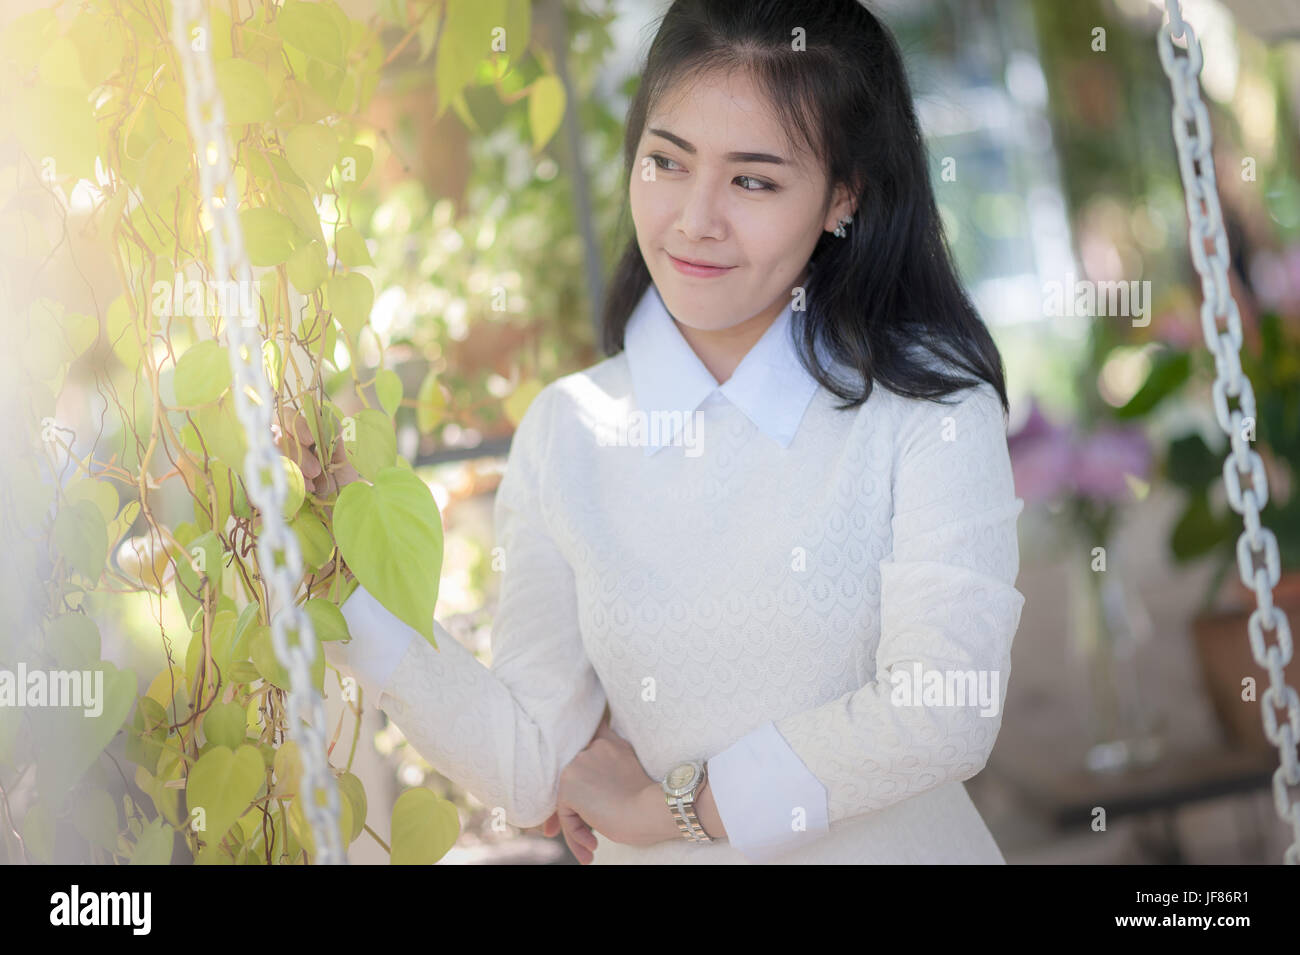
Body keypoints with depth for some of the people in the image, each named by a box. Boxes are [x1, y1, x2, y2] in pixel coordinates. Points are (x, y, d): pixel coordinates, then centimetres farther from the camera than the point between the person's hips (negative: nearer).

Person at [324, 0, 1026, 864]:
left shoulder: (936, 405, -9)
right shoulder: (565, 431, -1)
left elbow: (940, 719, -17)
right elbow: (534, 771, -6)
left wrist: (660, 804, -8)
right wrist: (340, 594, -16)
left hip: (892, 843, -1)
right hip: (651, 858, 2)